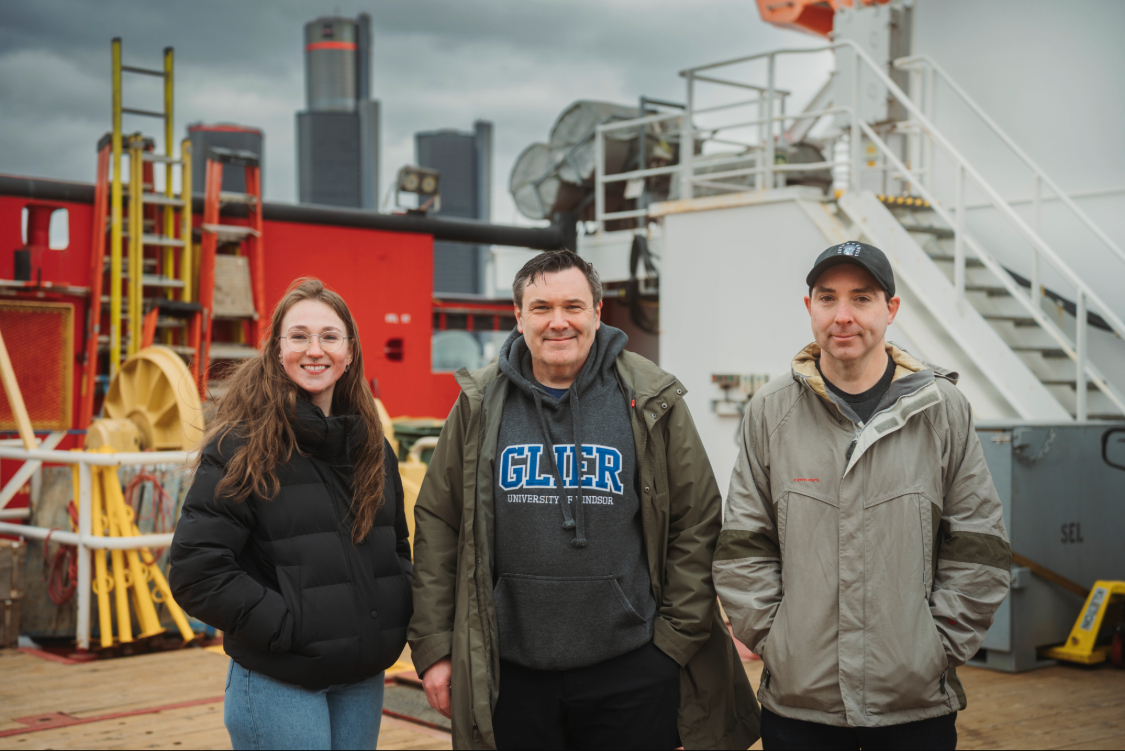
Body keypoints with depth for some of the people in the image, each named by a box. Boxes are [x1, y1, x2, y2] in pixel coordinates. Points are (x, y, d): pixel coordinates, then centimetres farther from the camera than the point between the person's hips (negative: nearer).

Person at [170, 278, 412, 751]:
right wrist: (288, 627, -17)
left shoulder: (372, 447, 9)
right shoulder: (241, 446, -10)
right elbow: (196, 573, -15)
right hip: (279, 686, -6)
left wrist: (396, 617, 3)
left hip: (363, 681, 6)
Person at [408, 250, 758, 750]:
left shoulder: (651, 402, -1)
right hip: (511, 675, 1)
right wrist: (434, 647, 2)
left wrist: (677, 640, -1)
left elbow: (696, 525, 2)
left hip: (632, 672, -1)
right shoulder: (480, 405, 3)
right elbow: (437, 525, 5)